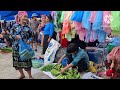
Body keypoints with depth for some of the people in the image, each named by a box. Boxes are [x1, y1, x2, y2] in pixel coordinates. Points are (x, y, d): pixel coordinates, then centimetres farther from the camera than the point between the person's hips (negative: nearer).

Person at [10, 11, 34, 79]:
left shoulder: (28, 27, 2)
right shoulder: (15, 26, 1)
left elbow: (31, 36, 9)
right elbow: (11, 34, 3)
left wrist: (29, 40, -11)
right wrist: (15, 36, -15)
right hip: (16, 47, 1)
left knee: (27, 62, -1)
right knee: (17, 61, 11)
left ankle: (30, 76, 18)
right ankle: (22, 74, 32)